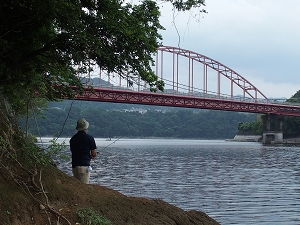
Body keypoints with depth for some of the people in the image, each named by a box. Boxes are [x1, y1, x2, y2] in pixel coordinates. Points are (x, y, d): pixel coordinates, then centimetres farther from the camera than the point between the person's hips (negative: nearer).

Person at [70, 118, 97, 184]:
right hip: (84, 165, -5)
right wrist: (91, 156, 20)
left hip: (74, 165, 5)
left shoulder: (73, 138, 10)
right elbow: (94, 154, -3)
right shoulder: (89, 138, -4)